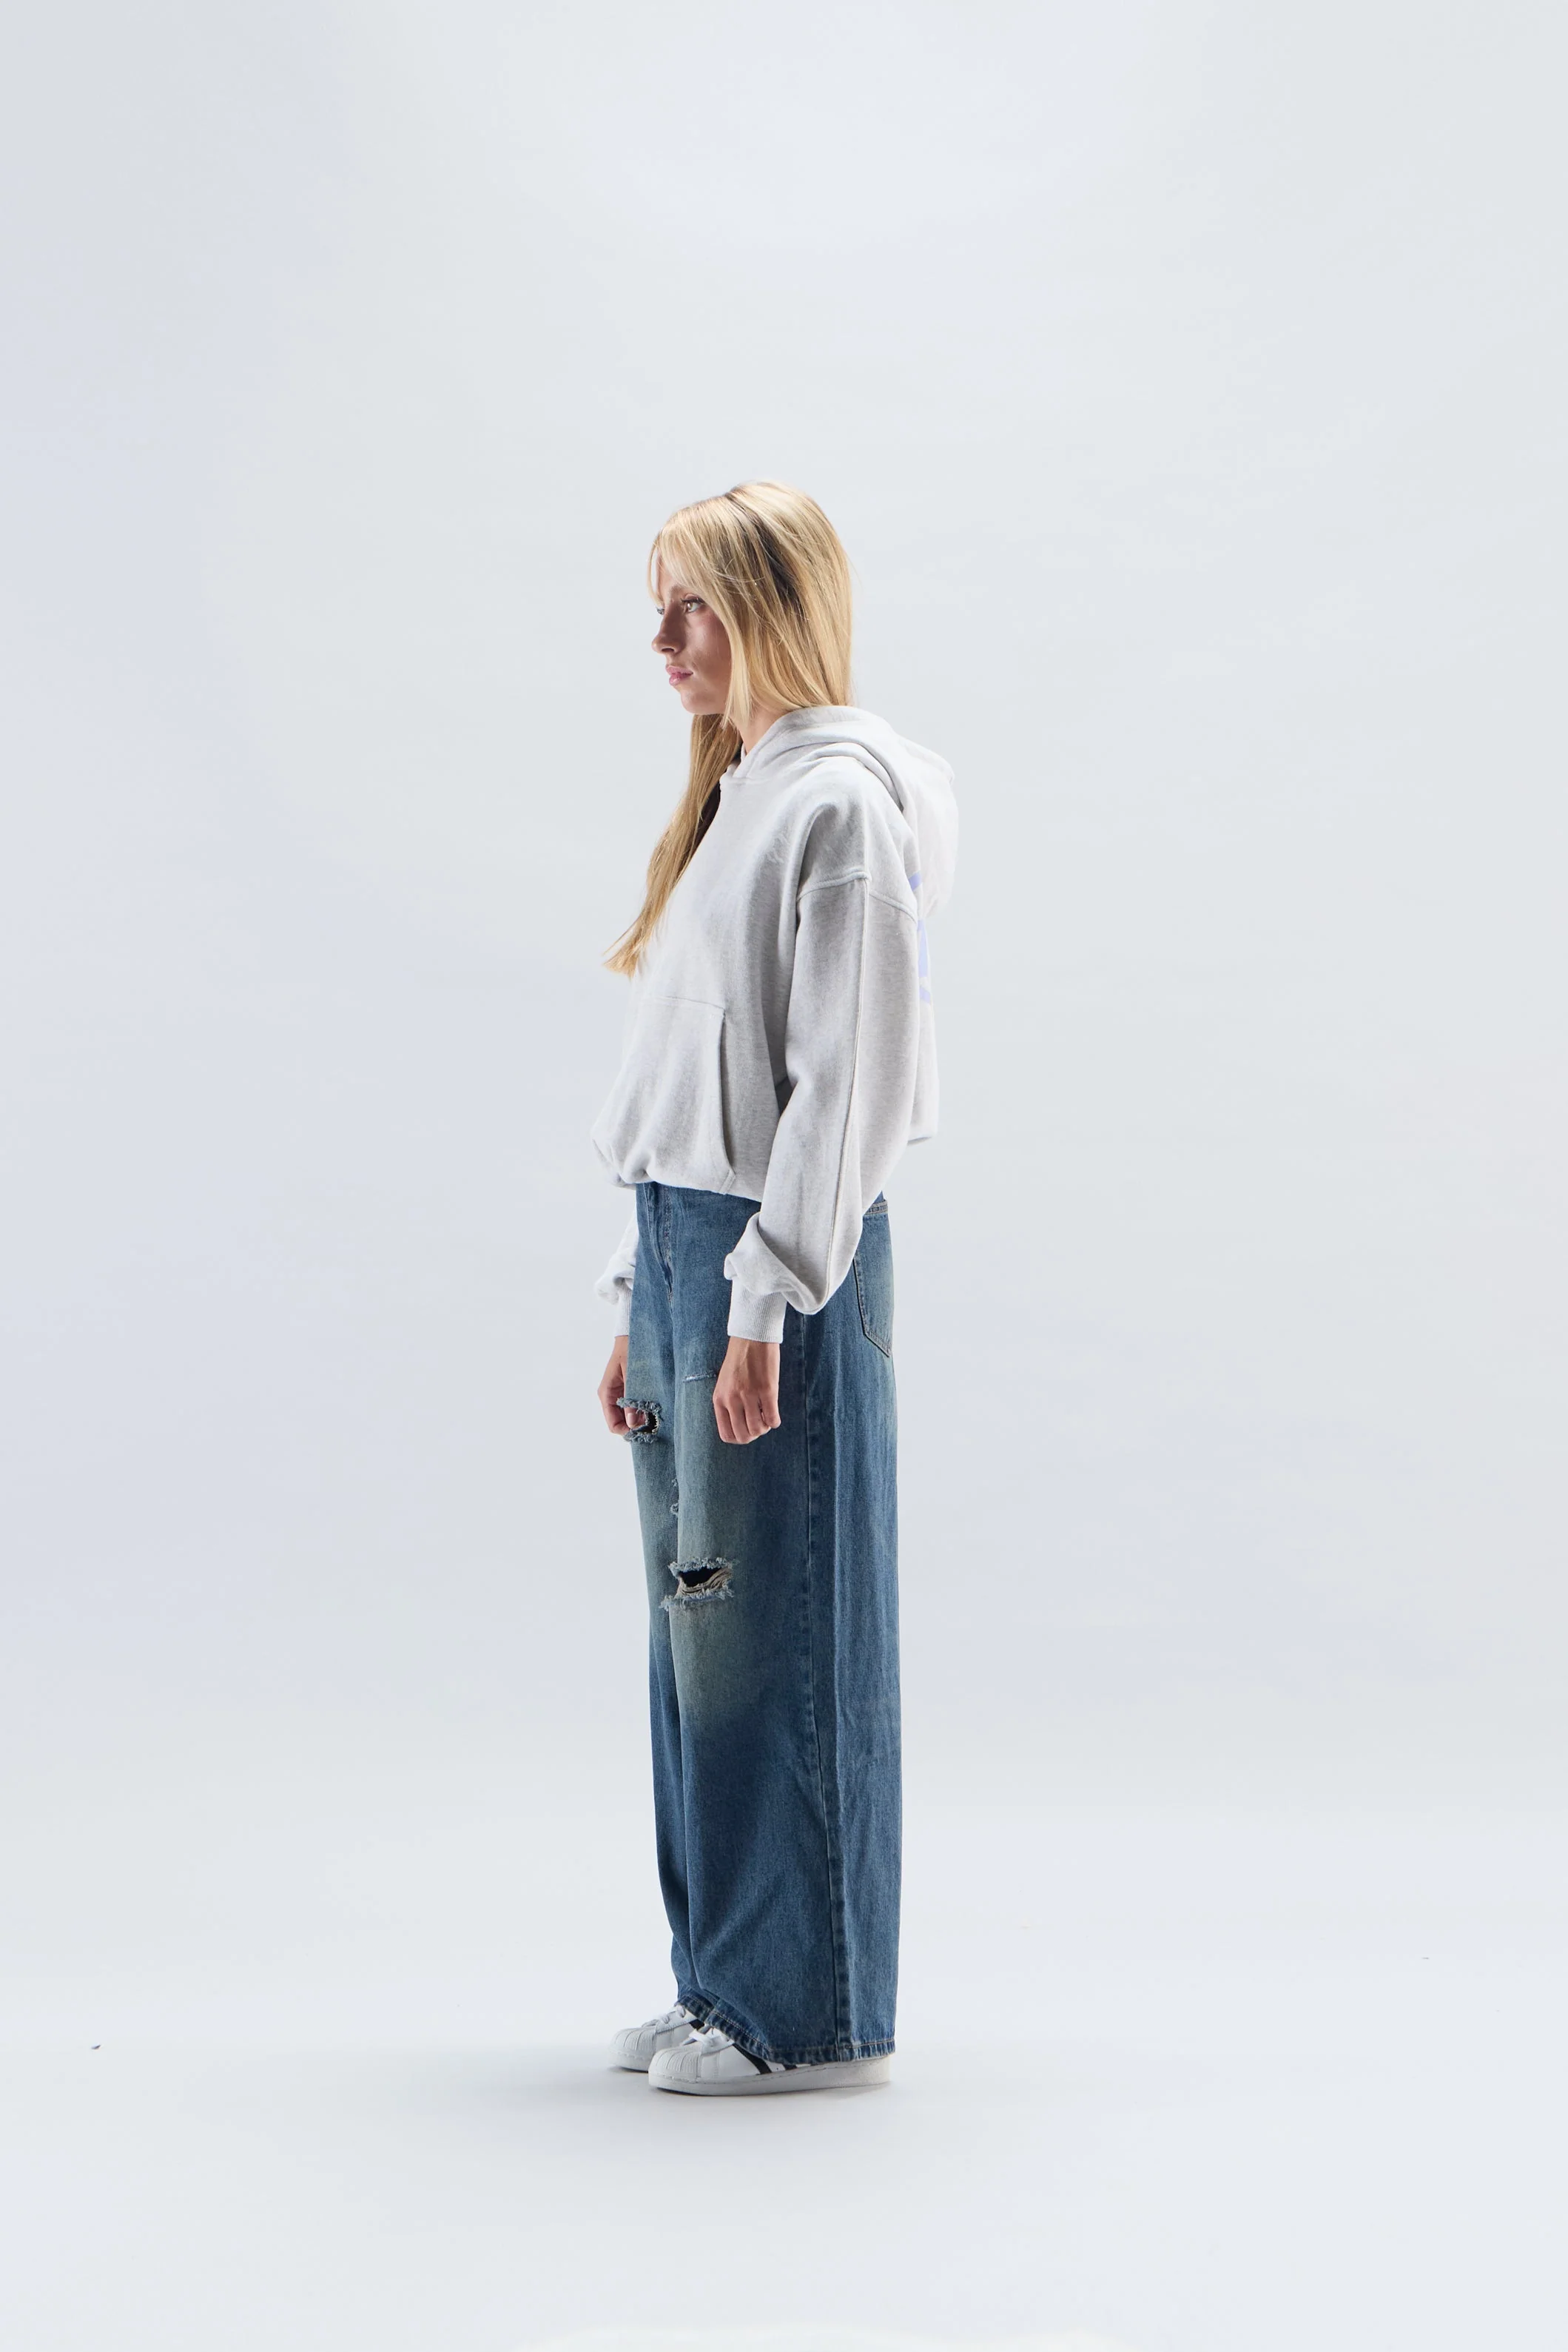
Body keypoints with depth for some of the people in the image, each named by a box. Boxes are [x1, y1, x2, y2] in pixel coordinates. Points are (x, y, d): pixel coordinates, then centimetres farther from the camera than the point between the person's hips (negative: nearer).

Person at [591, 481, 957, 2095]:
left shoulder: (841, 801, -10)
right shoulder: (735, 798, 19)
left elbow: (848, 1079, -16)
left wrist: (762, 1301, -19)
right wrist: (640, 1301, 17)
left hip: (777, 1262, -9)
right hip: (682, 1242, 9)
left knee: (777, 1636, -2)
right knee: (695, 1634, 12)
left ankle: (811, 2014, 10)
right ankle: (723, 1982, 23)